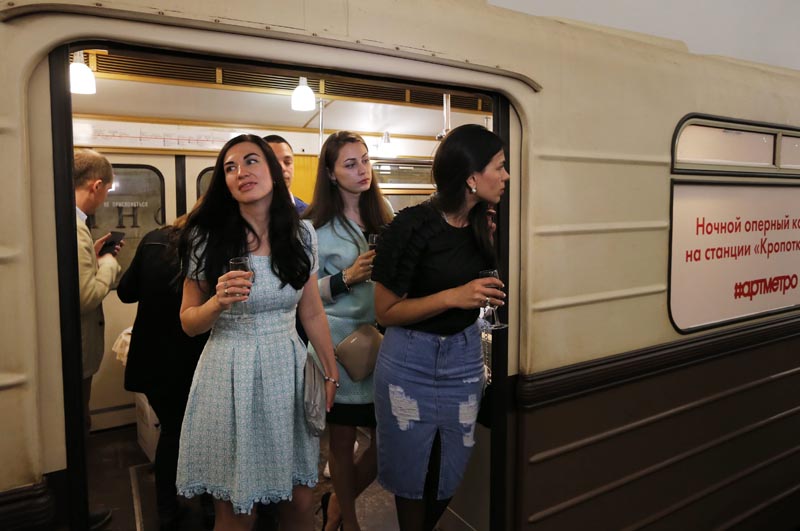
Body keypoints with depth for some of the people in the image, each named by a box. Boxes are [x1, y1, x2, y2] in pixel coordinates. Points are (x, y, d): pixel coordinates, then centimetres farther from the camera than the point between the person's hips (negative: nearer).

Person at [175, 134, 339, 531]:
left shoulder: (302, 235, 1)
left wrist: (330, 372, 11)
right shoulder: (207, 238, -6)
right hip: (229, 378, -2)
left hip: (287, 371, 3)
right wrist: (218, 302, -20)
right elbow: (188, 322, 0)